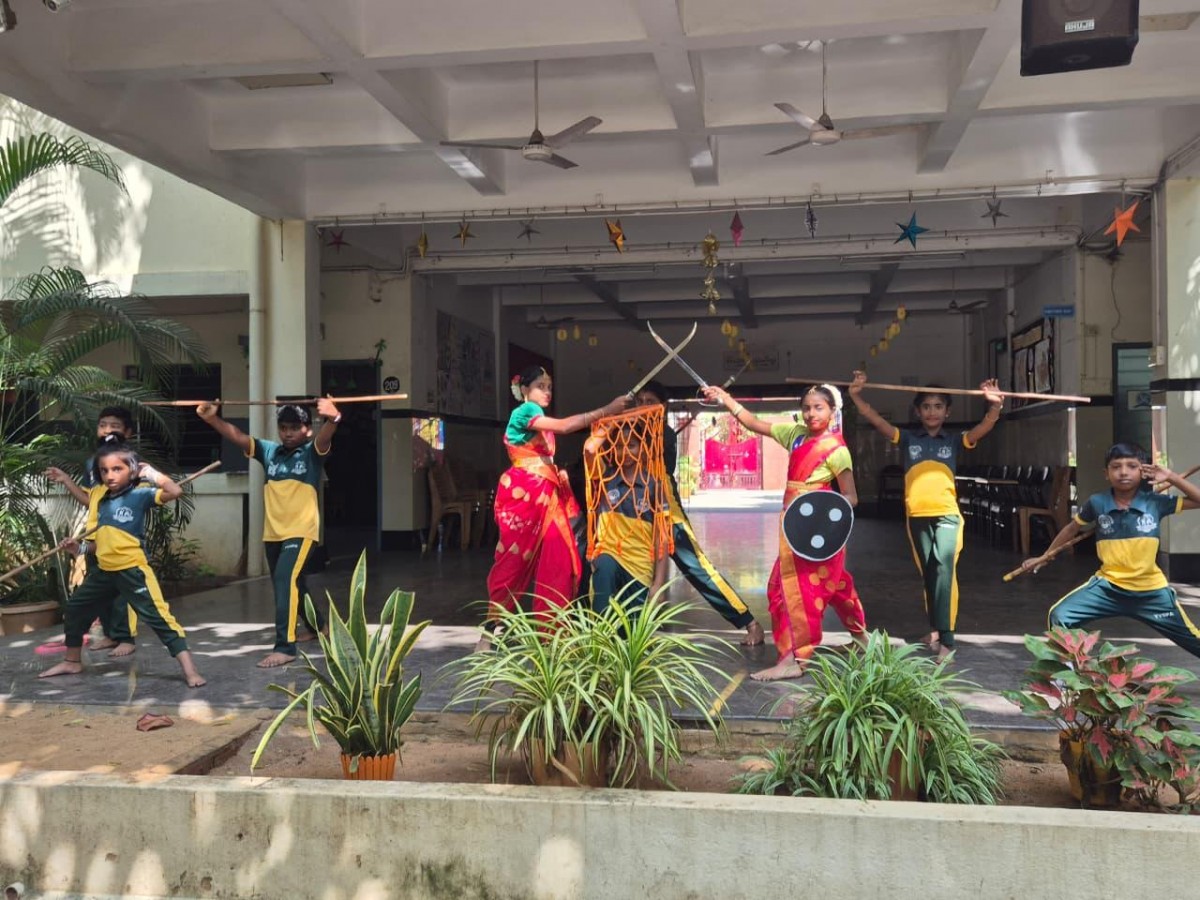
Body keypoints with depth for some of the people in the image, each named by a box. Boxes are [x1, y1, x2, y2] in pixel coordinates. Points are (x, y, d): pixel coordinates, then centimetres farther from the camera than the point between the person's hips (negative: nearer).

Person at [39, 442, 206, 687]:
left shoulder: (140, 494, -11)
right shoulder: (101, 496, 10)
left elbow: (175, 492, -24)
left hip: (132, 570, -8)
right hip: (104, 571, 8)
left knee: (157, 616, -14)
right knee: (75, 608, 22)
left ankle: (189, 669, -16)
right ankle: (72, 662, 43)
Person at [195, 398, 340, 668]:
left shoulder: (311, 452, -4)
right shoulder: (269, 451, 7)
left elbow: (325, 437, -26)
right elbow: (238, 436, -1)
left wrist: (332, 419, -49)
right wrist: (212, 419, -18)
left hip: (301, 531, -6)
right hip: (272, 533, 6)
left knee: (286, 580, -22)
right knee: (292, 585, 20)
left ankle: (285, 647, -21)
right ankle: (319, 626, 43)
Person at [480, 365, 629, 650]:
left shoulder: (541, 420, 21)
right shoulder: (524, 411, -7)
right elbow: (564, 426, -22)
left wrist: (559, 473, 1)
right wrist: (606, 410, -24)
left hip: (545, 495, 8)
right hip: (523, 493, -8)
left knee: (558, 561, 2)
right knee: (514, 560, -6)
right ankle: (489, 631, 2)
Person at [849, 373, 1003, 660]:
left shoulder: (954, 441, 8)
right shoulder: (907, 438, 9)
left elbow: (984, 427, -6)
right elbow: (876, 420, 0)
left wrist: (994, 405, -25)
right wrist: (856, 396, -13)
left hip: (946, 514, -2)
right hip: (917, 516, 3)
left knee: (944, 569, -16)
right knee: (927, 574, 14)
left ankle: (946, 640, -19)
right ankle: (935, 629, 30)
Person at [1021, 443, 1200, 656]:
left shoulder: (1155, 502, -9)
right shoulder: (1097, 503, -9)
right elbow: (1072, 528, 8)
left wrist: (1171, 477, -15)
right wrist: (1045, 556, 15)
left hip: (1151, 591, 0)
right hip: (1108, 586, 0)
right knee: (1060, 617, -19)